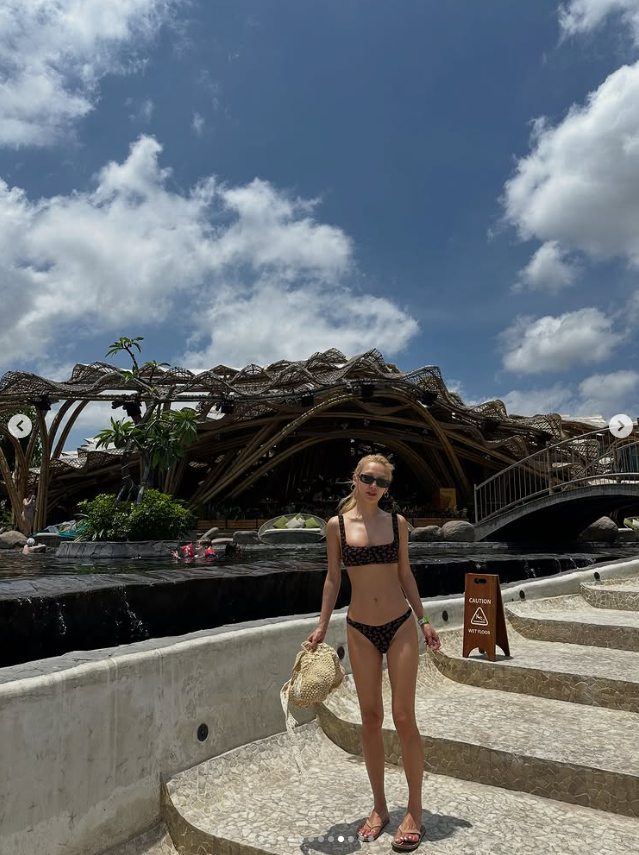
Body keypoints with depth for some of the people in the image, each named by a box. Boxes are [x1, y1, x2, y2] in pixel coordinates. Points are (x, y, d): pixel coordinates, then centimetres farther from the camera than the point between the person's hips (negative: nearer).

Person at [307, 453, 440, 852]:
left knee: (404, 719, 2)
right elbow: (333, 578, 4)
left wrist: (424, 620, 5)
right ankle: (380, 806, 28)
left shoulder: (397, 523, -1)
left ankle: (415, 810, 19)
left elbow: (405, 574, 7)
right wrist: (322, 626, 2)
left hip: (400, 626, 0)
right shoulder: (337, 526, -3)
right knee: (371, 720, 11)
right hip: (360, 630, 1)